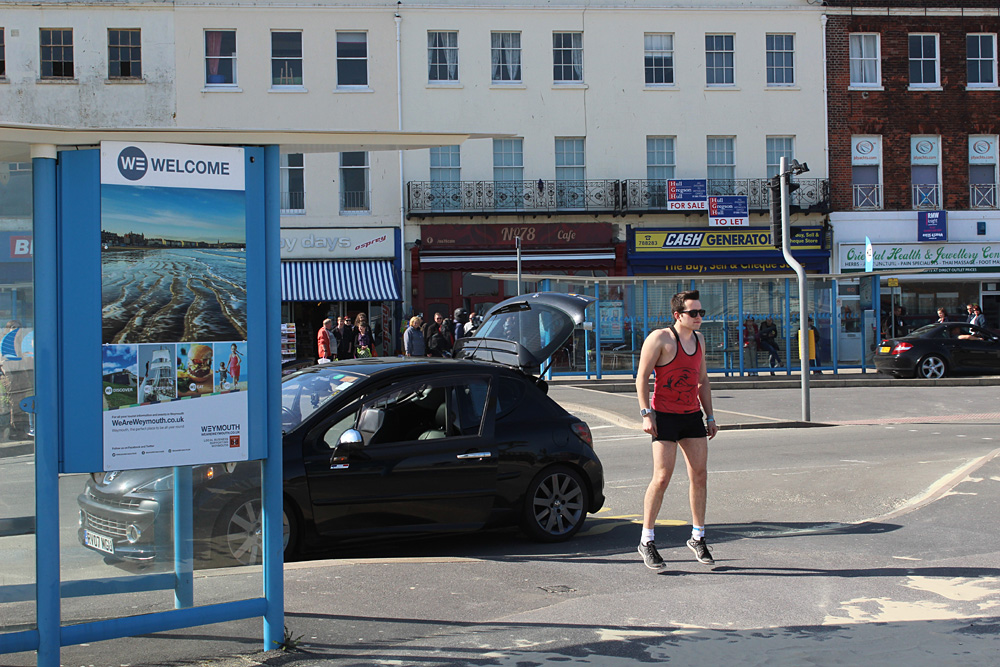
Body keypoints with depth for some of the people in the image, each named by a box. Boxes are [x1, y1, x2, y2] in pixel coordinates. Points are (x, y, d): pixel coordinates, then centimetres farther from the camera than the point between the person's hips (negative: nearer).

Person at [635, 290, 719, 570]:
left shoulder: (699, 339, 13)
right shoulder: (660, 338, -9)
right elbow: (642, 377, -10)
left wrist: (709, 416, 17)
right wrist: (646, 413, -16)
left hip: (692, 416, 7)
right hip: (665, 417, -7)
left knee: (700, 476, 6)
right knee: (662, 478, -9)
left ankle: (697, 537, 19)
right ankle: (646, 541, 2)